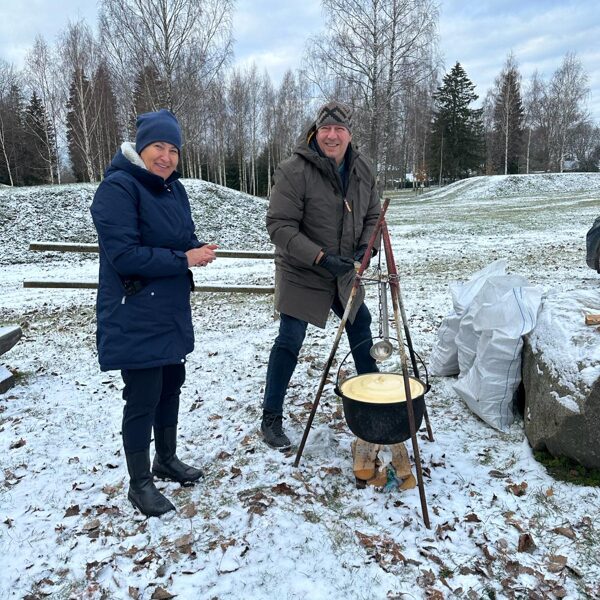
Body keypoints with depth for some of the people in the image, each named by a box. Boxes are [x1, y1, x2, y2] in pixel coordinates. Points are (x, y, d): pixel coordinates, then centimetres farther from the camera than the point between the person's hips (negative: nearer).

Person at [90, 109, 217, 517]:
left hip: (172, 311, 8)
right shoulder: (118, 188, -16)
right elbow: (124, 255, -23)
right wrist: (184, 259, -21)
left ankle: (167, 459, 38)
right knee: (143, 398, 0)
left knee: (171, 385, 18)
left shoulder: (174, 188, 9)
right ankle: (140, 482, 20)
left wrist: (197, 250, -9)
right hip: (134, 318, -8)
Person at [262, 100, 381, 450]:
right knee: (290, 342, -2)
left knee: (362, 330, 19)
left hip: (344, 273, 7)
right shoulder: (294, 171, -20)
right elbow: (279, 225, -23)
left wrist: (364, 249, -12)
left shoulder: (363, 170, -1)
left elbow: (373, 217, 8)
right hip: (302, 275, -6)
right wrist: (321, 258, -30)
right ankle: (271, 419, 13)